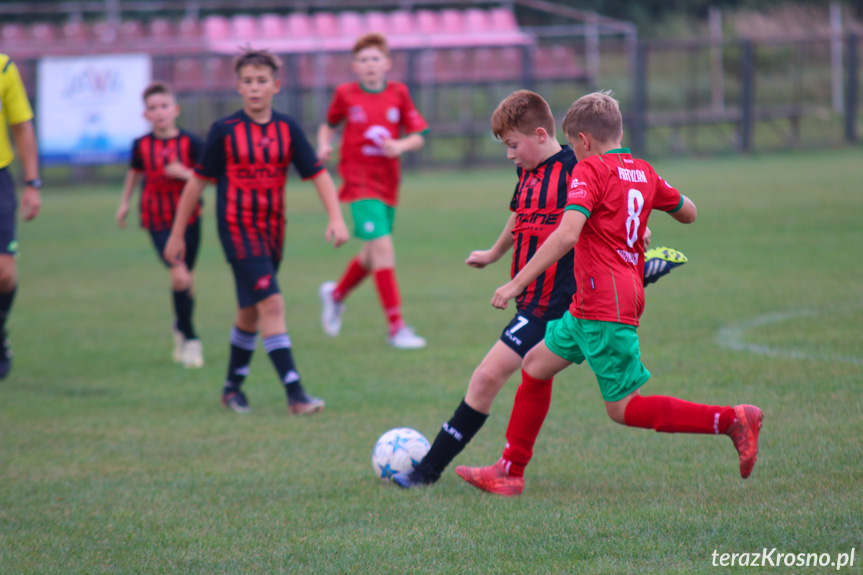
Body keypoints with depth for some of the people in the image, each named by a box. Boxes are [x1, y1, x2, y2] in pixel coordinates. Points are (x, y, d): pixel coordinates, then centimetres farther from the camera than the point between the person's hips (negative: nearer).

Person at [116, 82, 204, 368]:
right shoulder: (141, 145, -2)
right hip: (158, 220, -1)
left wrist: (185, 173, -23)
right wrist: (125, 202, 20)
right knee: (179, 274, -17)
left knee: (186, 277, 12)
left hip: (189, 217, 1)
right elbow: (135, 172, 17)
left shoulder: (190, 143, -7)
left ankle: (181, 326, 40)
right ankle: (189, 338, -6)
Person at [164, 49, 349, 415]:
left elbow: (317, 174, 1)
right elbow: (198, 181, -1)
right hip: (238, 229, -5)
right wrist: (177, 234, 2)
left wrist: (335, 217, -14)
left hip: (272, 228, 5)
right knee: (271, 304, -15)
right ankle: (295, 394, -18)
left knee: (251, 311, 15)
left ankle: (233, 387, 31)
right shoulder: (225, 131, -7)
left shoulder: (287, 129, 1)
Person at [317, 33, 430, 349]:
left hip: (387, 185, 4)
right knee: (383, 247, -18)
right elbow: (329, 124, 15)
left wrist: (400, 145, -16)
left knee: (373, 256, 16)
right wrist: (324, 144, -5)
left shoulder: (399, 94, 3)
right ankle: (396, 327, -15)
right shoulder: (345, 95, -2)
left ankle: (336, 294, 46)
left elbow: (418, 136, 4)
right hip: (359, 184, -4)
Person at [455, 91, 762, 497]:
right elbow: (688, 213, 26)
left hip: (605, 308, -9)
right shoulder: (642, 172, 12)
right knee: (536, 364, 16)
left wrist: (517, 283, -22)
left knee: (624, 409, -4)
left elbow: (567, 234, -25)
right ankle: (510, 471, 19)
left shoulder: (590, 170, -11)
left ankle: (732, 421, -10)